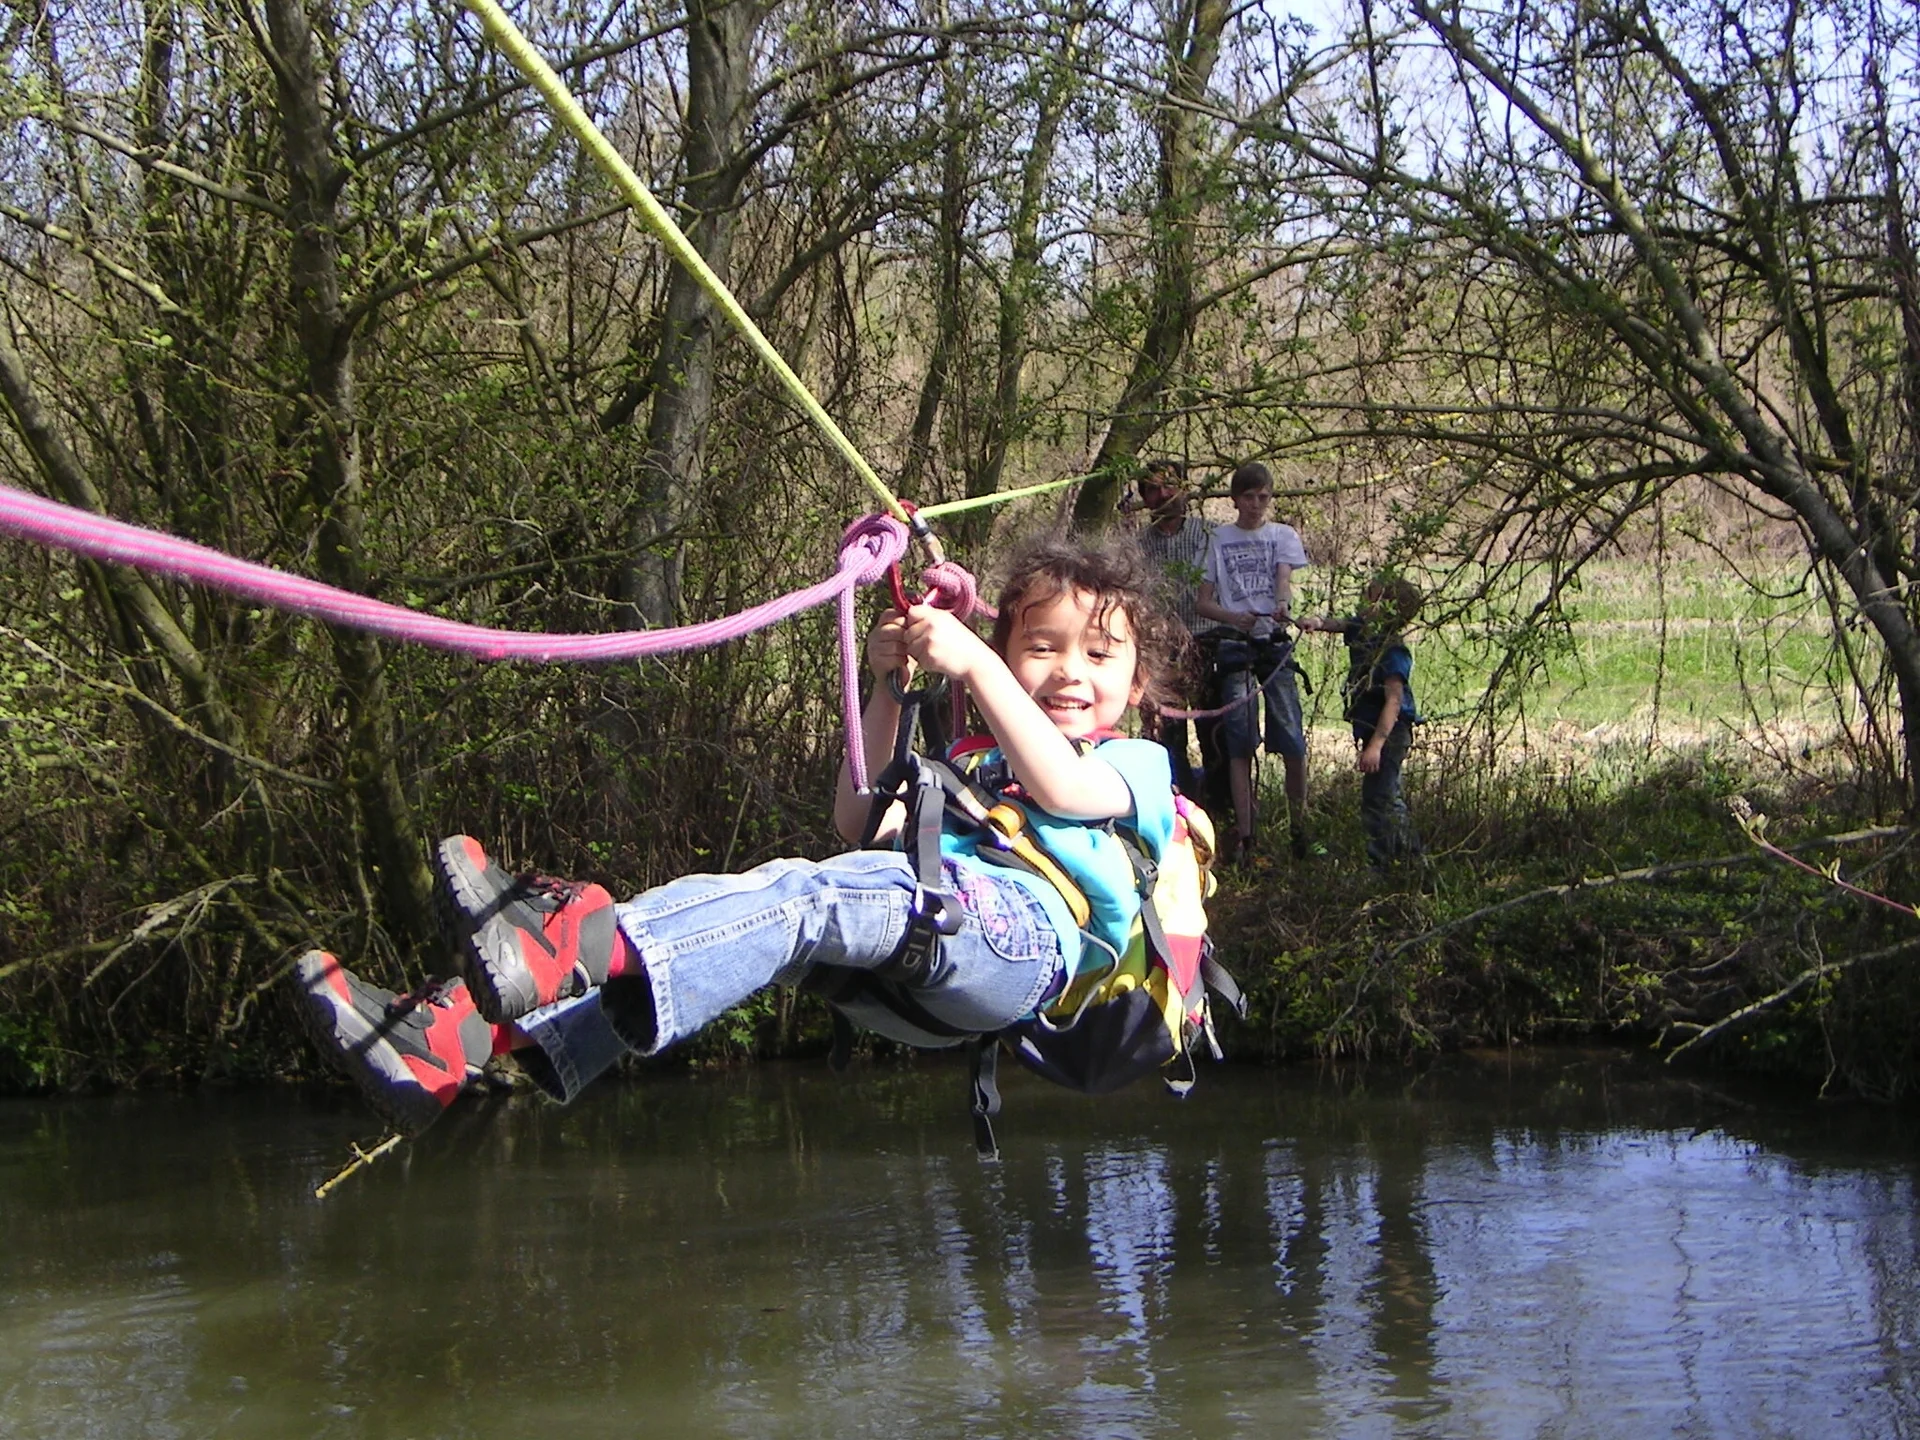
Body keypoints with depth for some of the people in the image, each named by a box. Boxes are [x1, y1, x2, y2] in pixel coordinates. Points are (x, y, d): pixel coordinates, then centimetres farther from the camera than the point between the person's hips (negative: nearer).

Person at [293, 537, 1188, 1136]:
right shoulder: (975, 769, 42)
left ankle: (570, 947, -58)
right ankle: (447, 1042, -37)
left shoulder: (1137, 766, 22)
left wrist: (975, 666, -7)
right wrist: (887, 692, 22)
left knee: (820, 889, -33)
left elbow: (1063, 789, -3)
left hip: (1030, 932, -6)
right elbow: (864, 822, 29)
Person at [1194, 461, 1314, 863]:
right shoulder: (1218, 539, 11)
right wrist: (1233, 617, -14)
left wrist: (1282, 605, -30)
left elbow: (1284, 577, -7)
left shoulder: (1283, 536, 12)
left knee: (1293, 742, -6)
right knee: (1239, 743, -3)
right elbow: (1202, 601, 6)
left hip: (1275, 643, 0)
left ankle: (1300, 831, 2)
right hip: (1233, 646, 0)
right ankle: (1243, 836, -3)